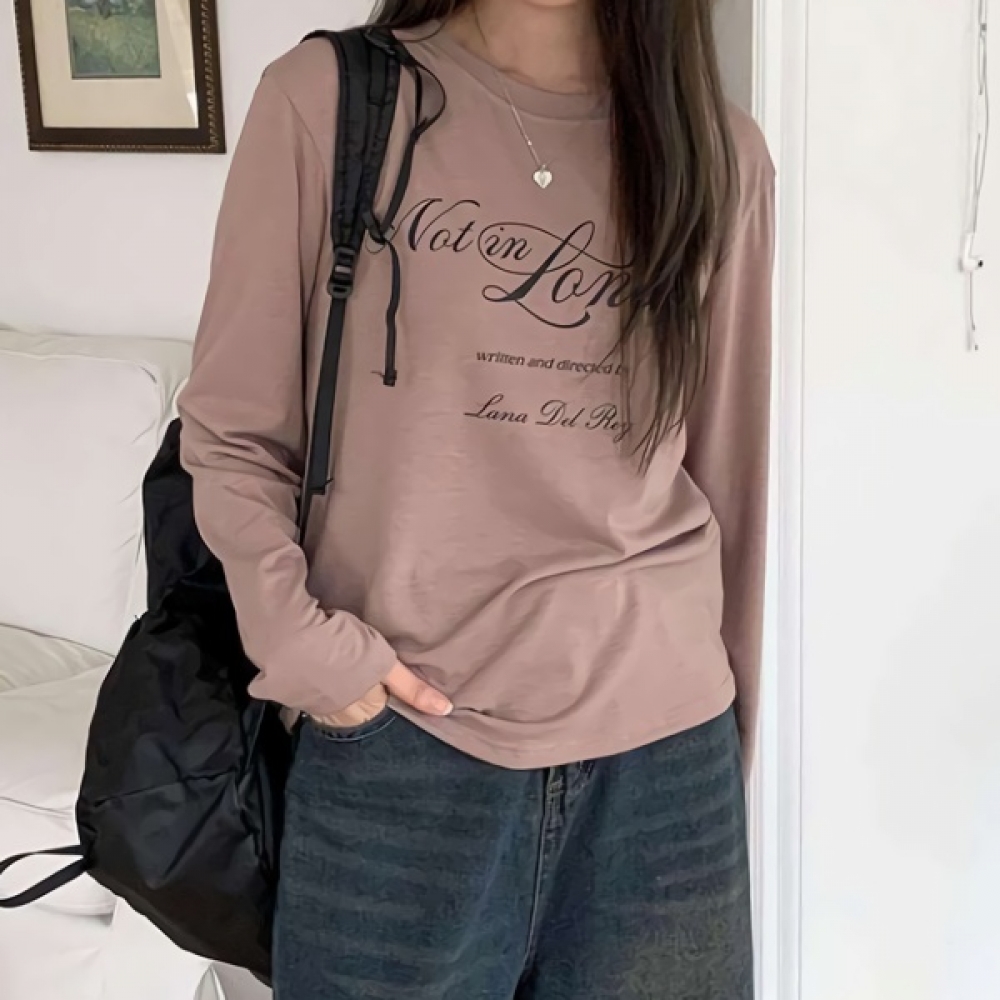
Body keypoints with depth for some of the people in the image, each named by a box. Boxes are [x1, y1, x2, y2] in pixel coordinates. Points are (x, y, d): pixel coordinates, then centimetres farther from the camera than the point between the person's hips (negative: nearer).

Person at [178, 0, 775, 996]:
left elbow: (727, 474, 9)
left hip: (662, 744, 3)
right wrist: (295, 633, -13)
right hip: (400, 746, -2)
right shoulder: (327, 99, -4)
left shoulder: (721, 154, 4)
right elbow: (231, 429, 1)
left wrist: (727, 744, 14)